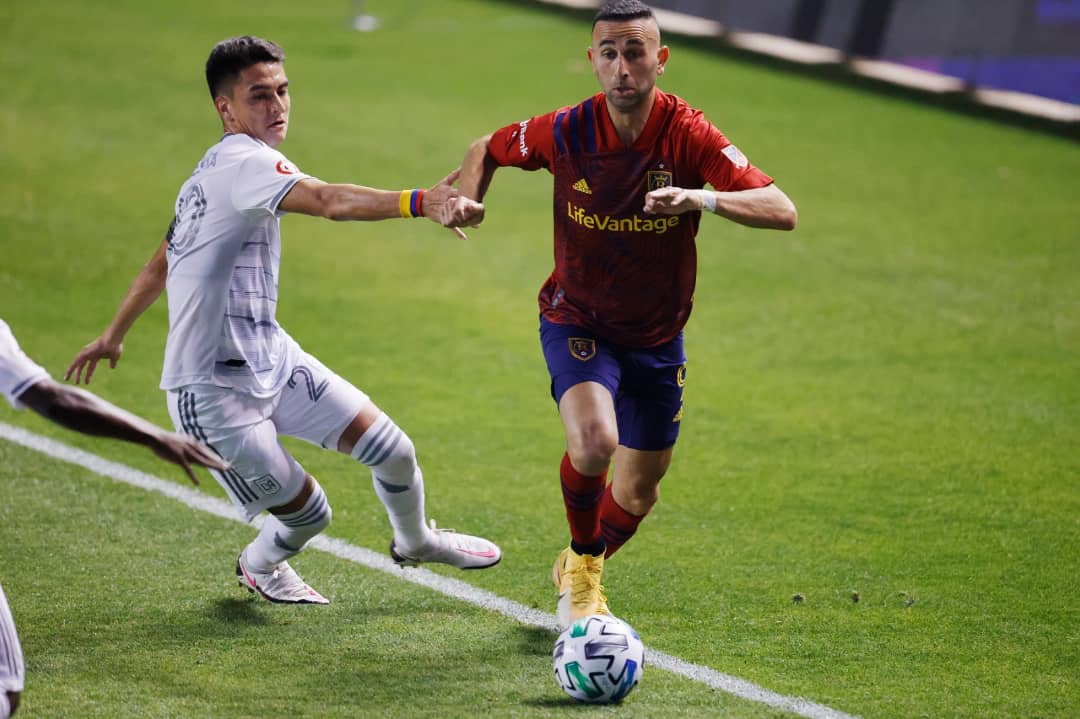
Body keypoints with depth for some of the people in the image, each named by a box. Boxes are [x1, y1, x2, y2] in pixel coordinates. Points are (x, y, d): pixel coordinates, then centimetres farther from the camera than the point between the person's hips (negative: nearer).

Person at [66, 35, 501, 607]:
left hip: (270, 357, 9)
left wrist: (114, 335, 37)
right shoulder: (244, 162, -21)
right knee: (307, 513, 1)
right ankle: (259, 565, 35)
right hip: (213, 389, -9)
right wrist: (421, 203, -53)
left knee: (390, 450, 4)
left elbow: (160, 263, 24)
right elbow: (329, 201, -40)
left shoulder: (210, 174, 12)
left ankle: (414, 540, 33)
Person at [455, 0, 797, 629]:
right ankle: (583, 564, 0)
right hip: (578, 323, -2)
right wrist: (468, 201, -15)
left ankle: (579, 573, 45)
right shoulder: (565, 133, -17)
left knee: (639, 493, 11)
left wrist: (701, 199, -43)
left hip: (657, 336, 2)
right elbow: (487, 150, 5)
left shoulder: (687, 133, -19)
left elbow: (782, 211, -27)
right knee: (594, 441, -30)